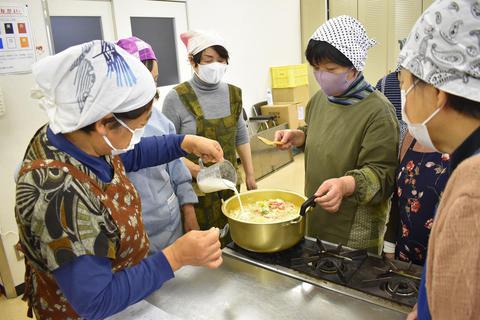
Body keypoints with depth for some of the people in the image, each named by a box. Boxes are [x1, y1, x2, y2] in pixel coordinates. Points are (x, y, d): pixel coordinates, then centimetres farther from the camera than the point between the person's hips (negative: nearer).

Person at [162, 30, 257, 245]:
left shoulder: (233, 94, 3)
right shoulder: (177, 98, -12)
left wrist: (249, 174, 12)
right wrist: (197, 170, -22)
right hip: (195, 189, -4)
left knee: (232, 241, 13)